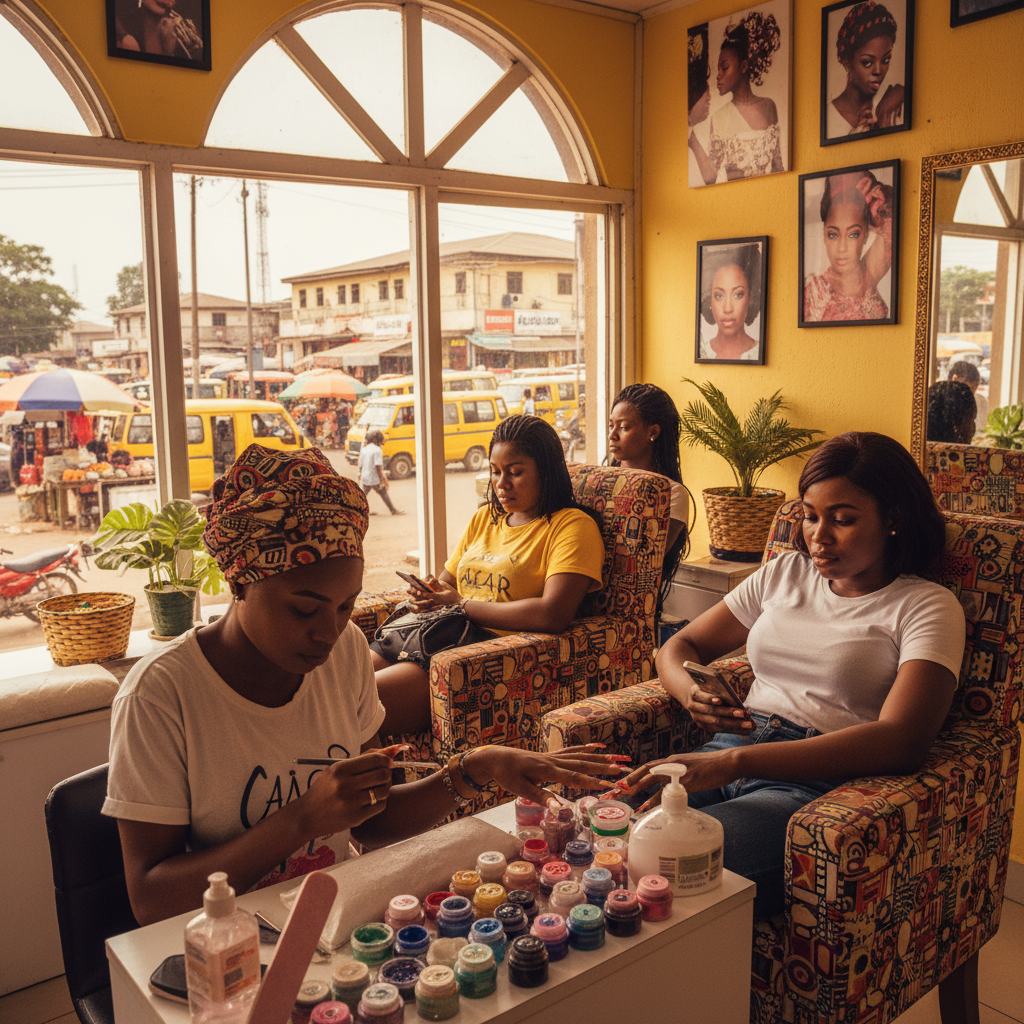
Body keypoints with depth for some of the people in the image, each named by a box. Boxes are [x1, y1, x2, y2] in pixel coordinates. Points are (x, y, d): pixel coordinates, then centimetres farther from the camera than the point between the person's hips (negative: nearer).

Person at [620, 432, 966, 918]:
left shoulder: (927, 606, 3)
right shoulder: (784, 574, 19)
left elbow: (901, 743, -14)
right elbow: (678, 647, 26)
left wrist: (734, 761, -24)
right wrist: (691, 694, -2)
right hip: (726, 759, 5)